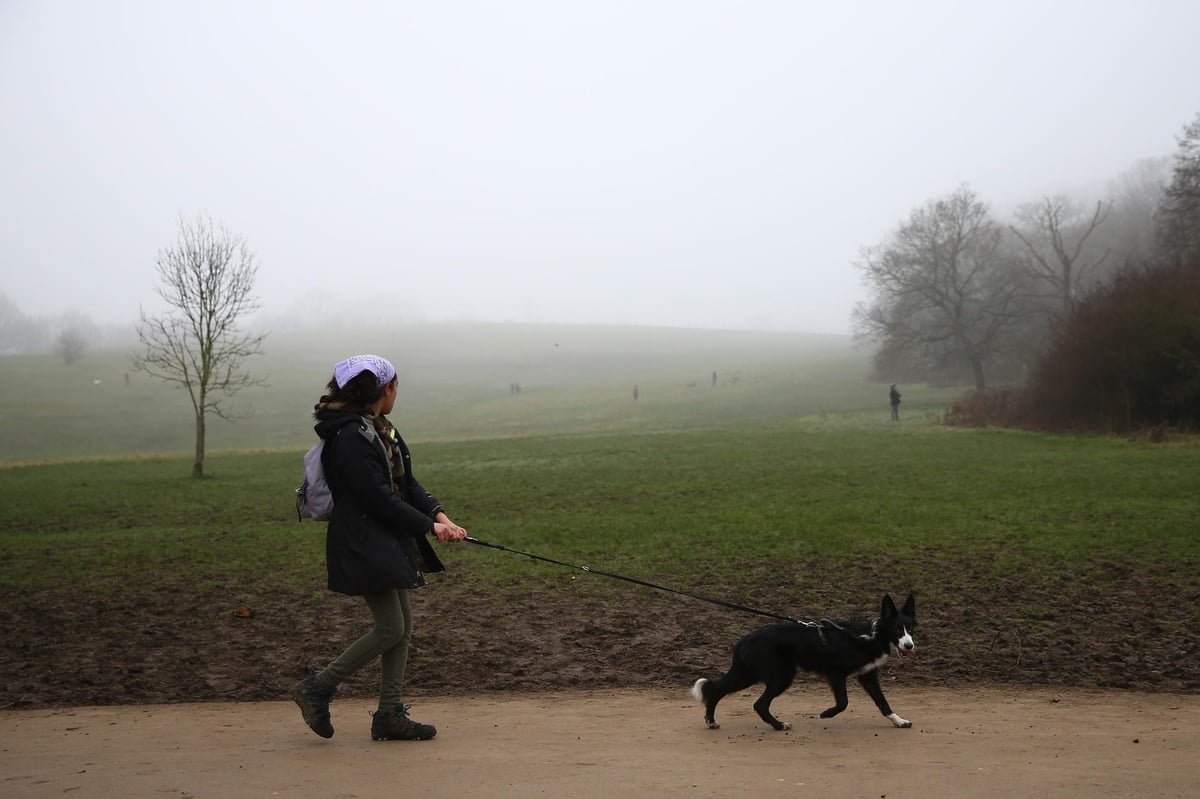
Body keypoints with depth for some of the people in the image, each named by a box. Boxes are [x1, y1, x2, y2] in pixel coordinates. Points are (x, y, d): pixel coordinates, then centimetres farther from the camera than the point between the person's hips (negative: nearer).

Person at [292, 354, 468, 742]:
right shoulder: (351, 437, -18)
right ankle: (317, 688, 3)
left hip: (390, 544, 10)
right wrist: (429, 526, -15)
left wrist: (438, 514, -4)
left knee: (403, 626, 9)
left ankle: (390, 713, 14)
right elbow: (378, 499, -21)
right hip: (364, 546, -10)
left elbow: (407, 484, 12)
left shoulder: (381, 431, 15)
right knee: (391, 628, -9)